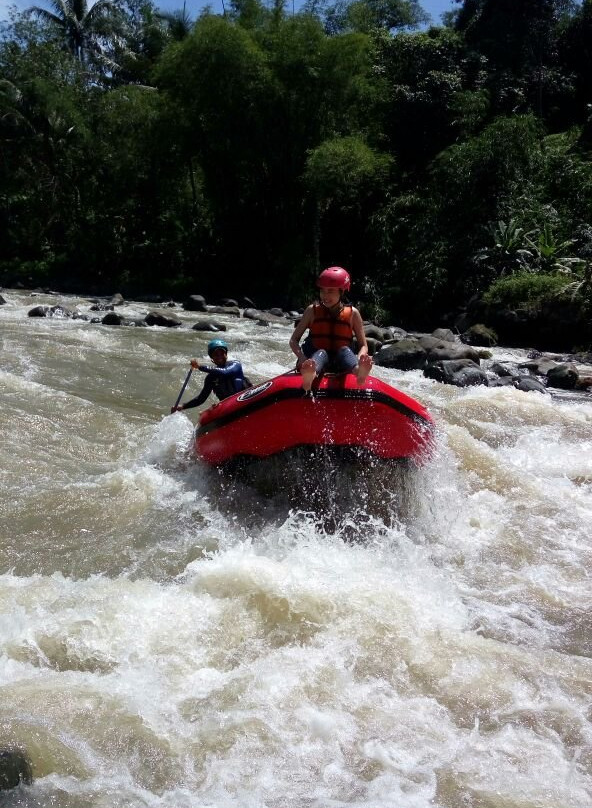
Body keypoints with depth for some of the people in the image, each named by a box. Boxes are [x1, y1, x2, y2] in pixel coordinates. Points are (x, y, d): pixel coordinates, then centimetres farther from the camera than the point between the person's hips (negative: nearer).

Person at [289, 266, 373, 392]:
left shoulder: (352, 313, 5)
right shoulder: (313, 310, 5)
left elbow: (363, 346, 6)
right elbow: (293, 340, 5)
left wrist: (359, 361, -18)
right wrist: (302, 358, -17)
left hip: (340, 364, 0)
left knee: (345, 350, -29)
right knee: (321, 353, -32)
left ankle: (359, 371, -66)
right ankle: (308, 376, -69)